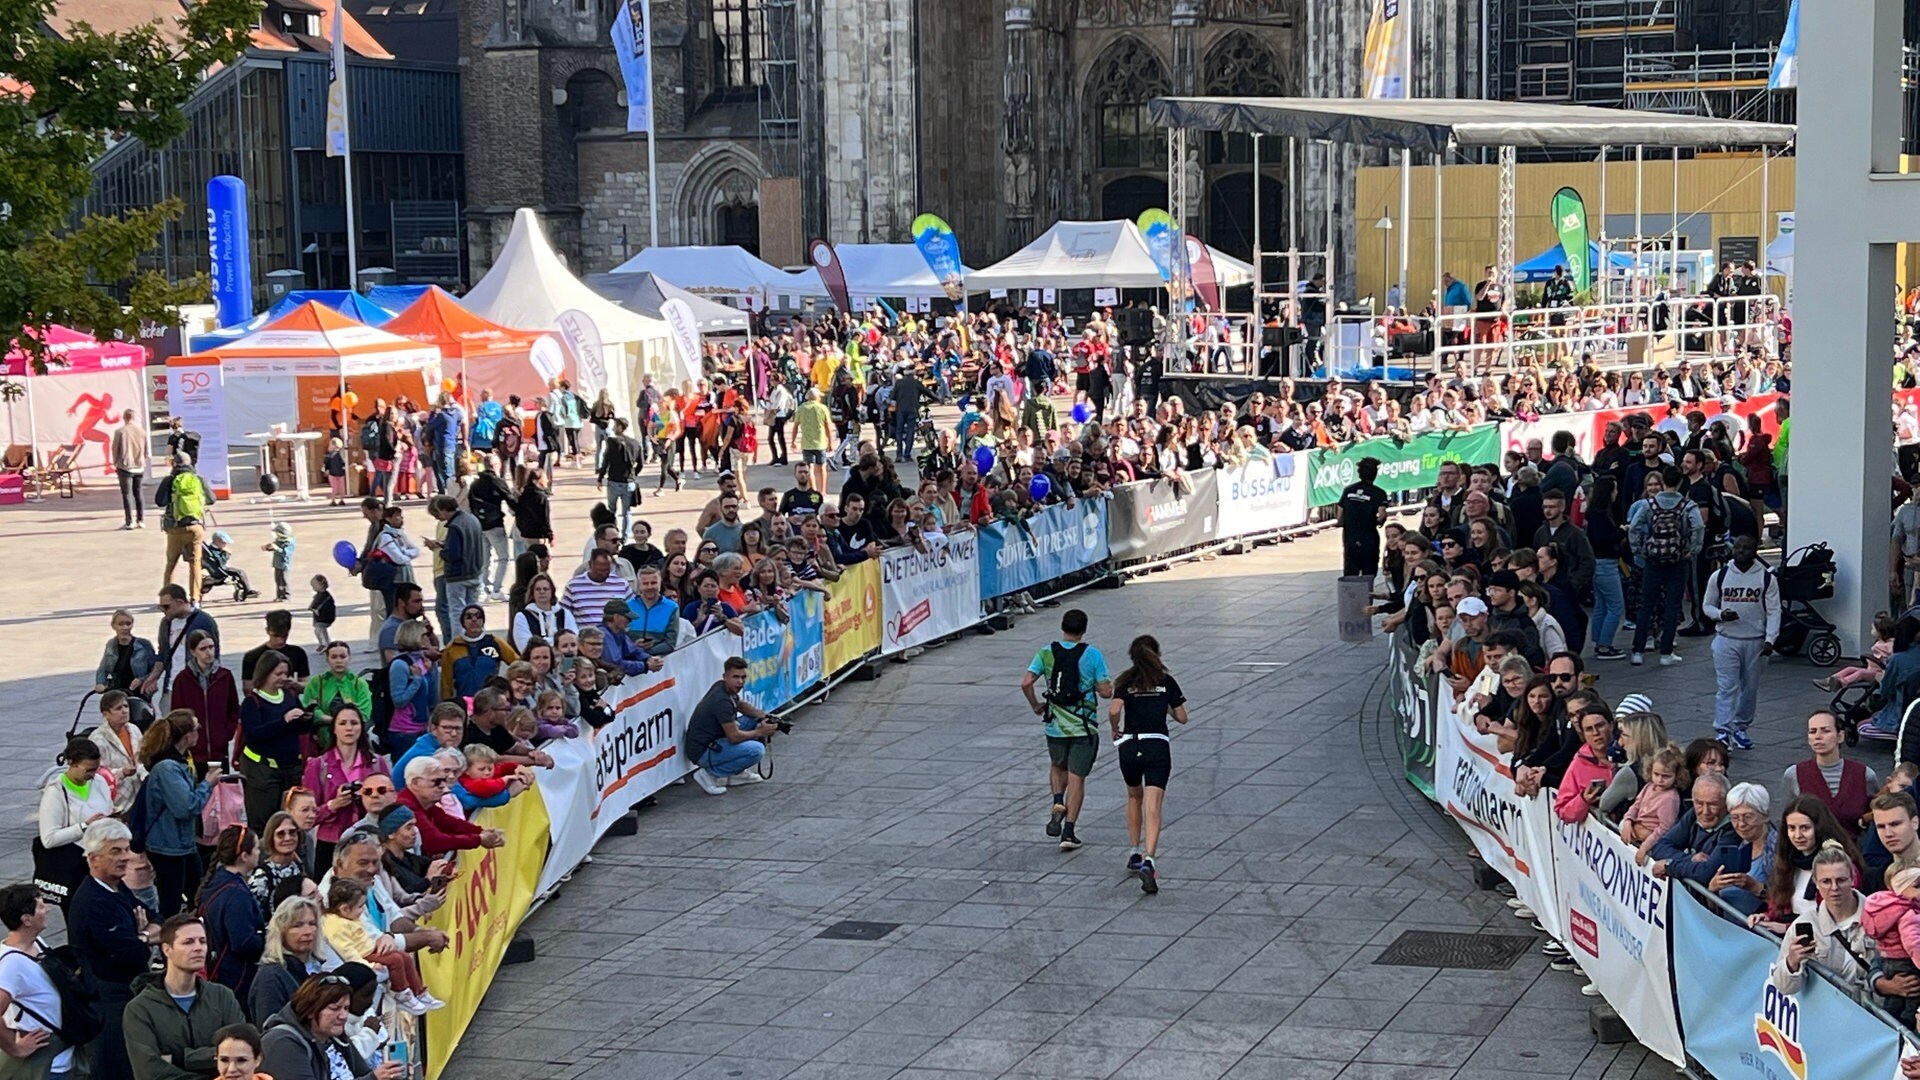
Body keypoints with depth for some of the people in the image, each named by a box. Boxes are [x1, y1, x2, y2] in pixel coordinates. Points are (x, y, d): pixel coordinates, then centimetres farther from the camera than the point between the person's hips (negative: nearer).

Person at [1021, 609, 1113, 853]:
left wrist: (1036, 705, 7)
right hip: (1084, 727, -2)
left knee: (1057, 766, 27)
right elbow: (1105, 691, -7)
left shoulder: (1046, 653, -2)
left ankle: (1058, 803, 1)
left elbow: (1026, 683, -10)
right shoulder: (1092, 655, -7)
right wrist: (1112, 686, 16)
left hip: (1055, 725, 2)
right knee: (1076, 778, 3)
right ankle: (1069, 832, -1)